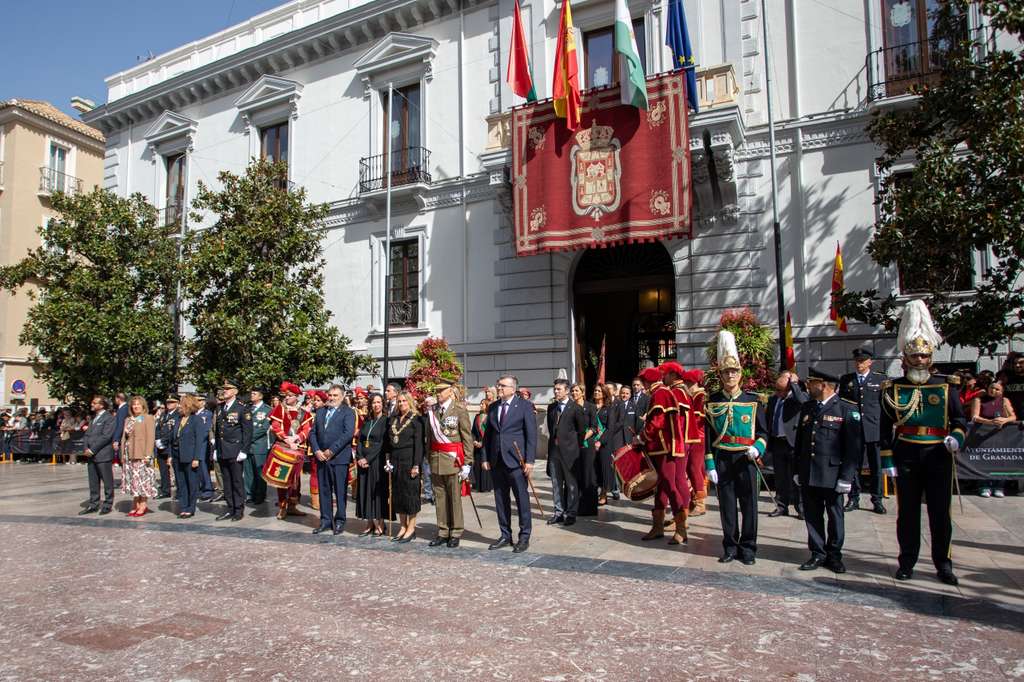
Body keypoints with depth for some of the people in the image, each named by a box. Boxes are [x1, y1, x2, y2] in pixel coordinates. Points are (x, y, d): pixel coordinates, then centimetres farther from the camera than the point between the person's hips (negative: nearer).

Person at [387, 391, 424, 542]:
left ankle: (411, 528, 7)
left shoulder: (416, 419, -6)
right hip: (395, 460, 6)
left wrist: (416, 465, -15)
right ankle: (403, 526, 18)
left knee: (410, 492, -2)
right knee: (397, 493, 8)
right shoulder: (393, 419, 11)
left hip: (409, 460, -6)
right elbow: (389, 441, 14)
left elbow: (419, 443, -10)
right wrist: (388, 459, 6)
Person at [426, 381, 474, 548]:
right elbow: (429, 437, 14)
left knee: (455, 497, 3)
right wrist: (429, 460, 11)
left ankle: (455, 533, 14)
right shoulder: (432, 412, 10)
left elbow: (467, 438, -7)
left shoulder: (459, 410, -5)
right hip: (436, 459, 5)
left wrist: (467, 463, -10)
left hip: (453, 459, -5)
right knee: (440, 497, 10)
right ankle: (442, 532, 20)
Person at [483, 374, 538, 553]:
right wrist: (486, 458, 8)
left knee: (522, 499, 0)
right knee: (500, 500, 11)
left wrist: (529, 460, -12)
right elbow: (488, 433, 15)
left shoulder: (525, 406, -4)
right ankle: (505, 535, 22)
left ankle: (524, 537, 11)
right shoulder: (493, 407, 11)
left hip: (516, 460, -5)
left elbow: (532, 435, -6)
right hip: (497, 461, 5)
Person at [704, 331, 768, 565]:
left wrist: (757, 448, -15)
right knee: (726, 505, 7)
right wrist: (710, 465, -2)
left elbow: (763, 432, 6)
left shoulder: (753, 400, 2)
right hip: (722, 460, 1)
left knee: (749, 504, 4)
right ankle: (730, 547, 19)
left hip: (746, 459, 0)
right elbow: (707, 436, 3)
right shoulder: (712, 402, 3)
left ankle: (748, 548, 17)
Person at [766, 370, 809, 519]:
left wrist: (794, 383, -20)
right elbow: (768, 419, 16)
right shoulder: (773, 399, 11)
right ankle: (781, 506, 23)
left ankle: (801, 508, 9)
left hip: (792, 443, -5)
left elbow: (802, 401, -31)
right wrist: (768, 438, 10)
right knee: (780, 478, 13)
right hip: (777, 444, 6)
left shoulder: (796, 397, -6)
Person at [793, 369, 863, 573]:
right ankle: (818, 554, 21)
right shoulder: (806, 408, 9)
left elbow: (853, 447, -10)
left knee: (835, 517, 9)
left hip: (832, 476, -4)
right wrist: (797, 470, 11)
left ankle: (834, 556, 23)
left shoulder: (847, 410, -7)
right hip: (808, 475, 5)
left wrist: (846, 477, -13)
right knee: (812, 516, 9)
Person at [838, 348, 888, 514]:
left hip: (874, 429, -1)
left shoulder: (880, 379, 6)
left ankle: (877, 500, 14)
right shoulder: (845, 380, 9)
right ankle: (854, 499, 14)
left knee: (876, 467, 4)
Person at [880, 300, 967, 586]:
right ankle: (907, 562, 19)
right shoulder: (893, 389, 3)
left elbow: (960, 421, 8)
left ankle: (943, 564, 19)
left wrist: (956, 438, -14)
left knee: (940, 512, 6)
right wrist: (887, 460, -2)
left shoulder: (946, 387, 5)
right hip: (906, 457, 0)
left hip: (938, 457, 0)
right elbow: (885, 428, 3)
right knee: (907, 512, 8)